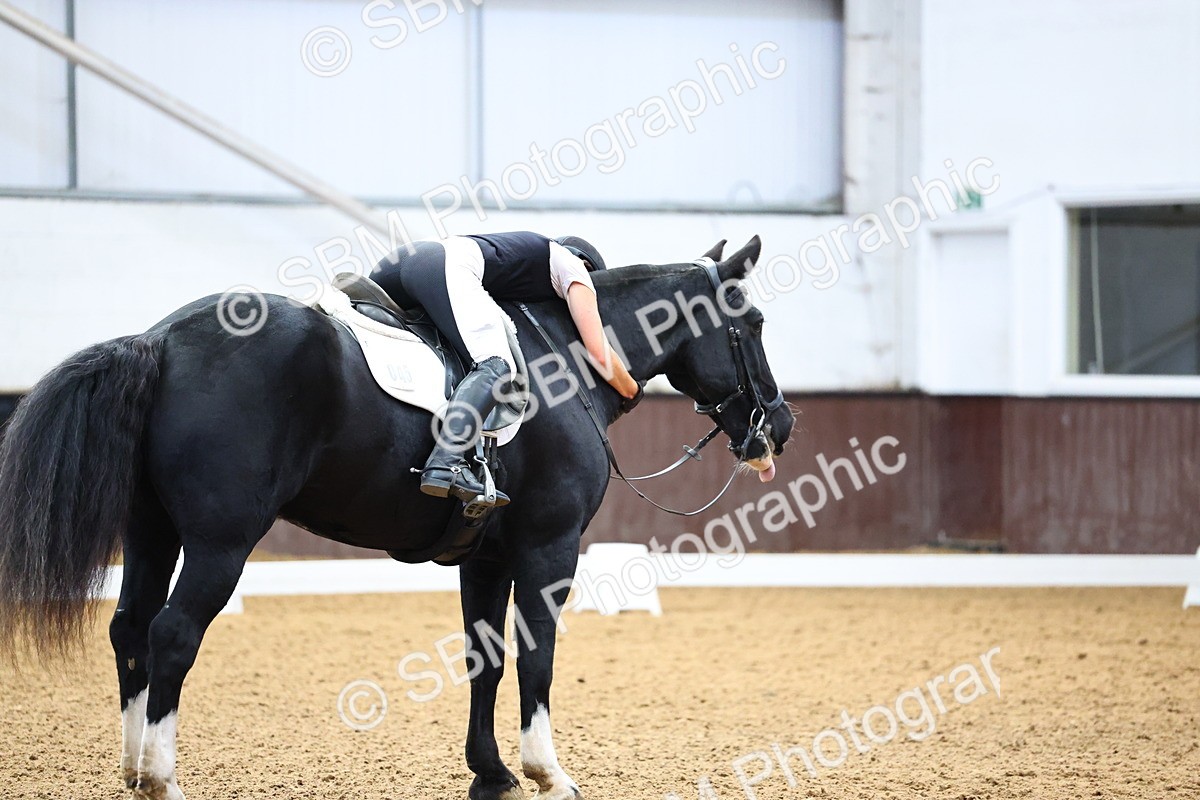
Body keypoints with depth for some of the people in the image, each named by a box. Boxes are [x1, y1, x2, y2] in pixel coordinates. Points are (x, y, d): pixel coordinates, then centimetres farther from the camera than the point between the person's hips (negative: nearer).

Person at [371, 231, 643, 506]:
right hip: (451, 267, -8)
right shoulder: (574, 265, 19)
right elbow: (598, 351, 11)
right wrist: (631, 391, 27)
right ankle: (446, 464, -44)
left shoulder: (534, 249, 40)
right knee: (496, 369, -22)